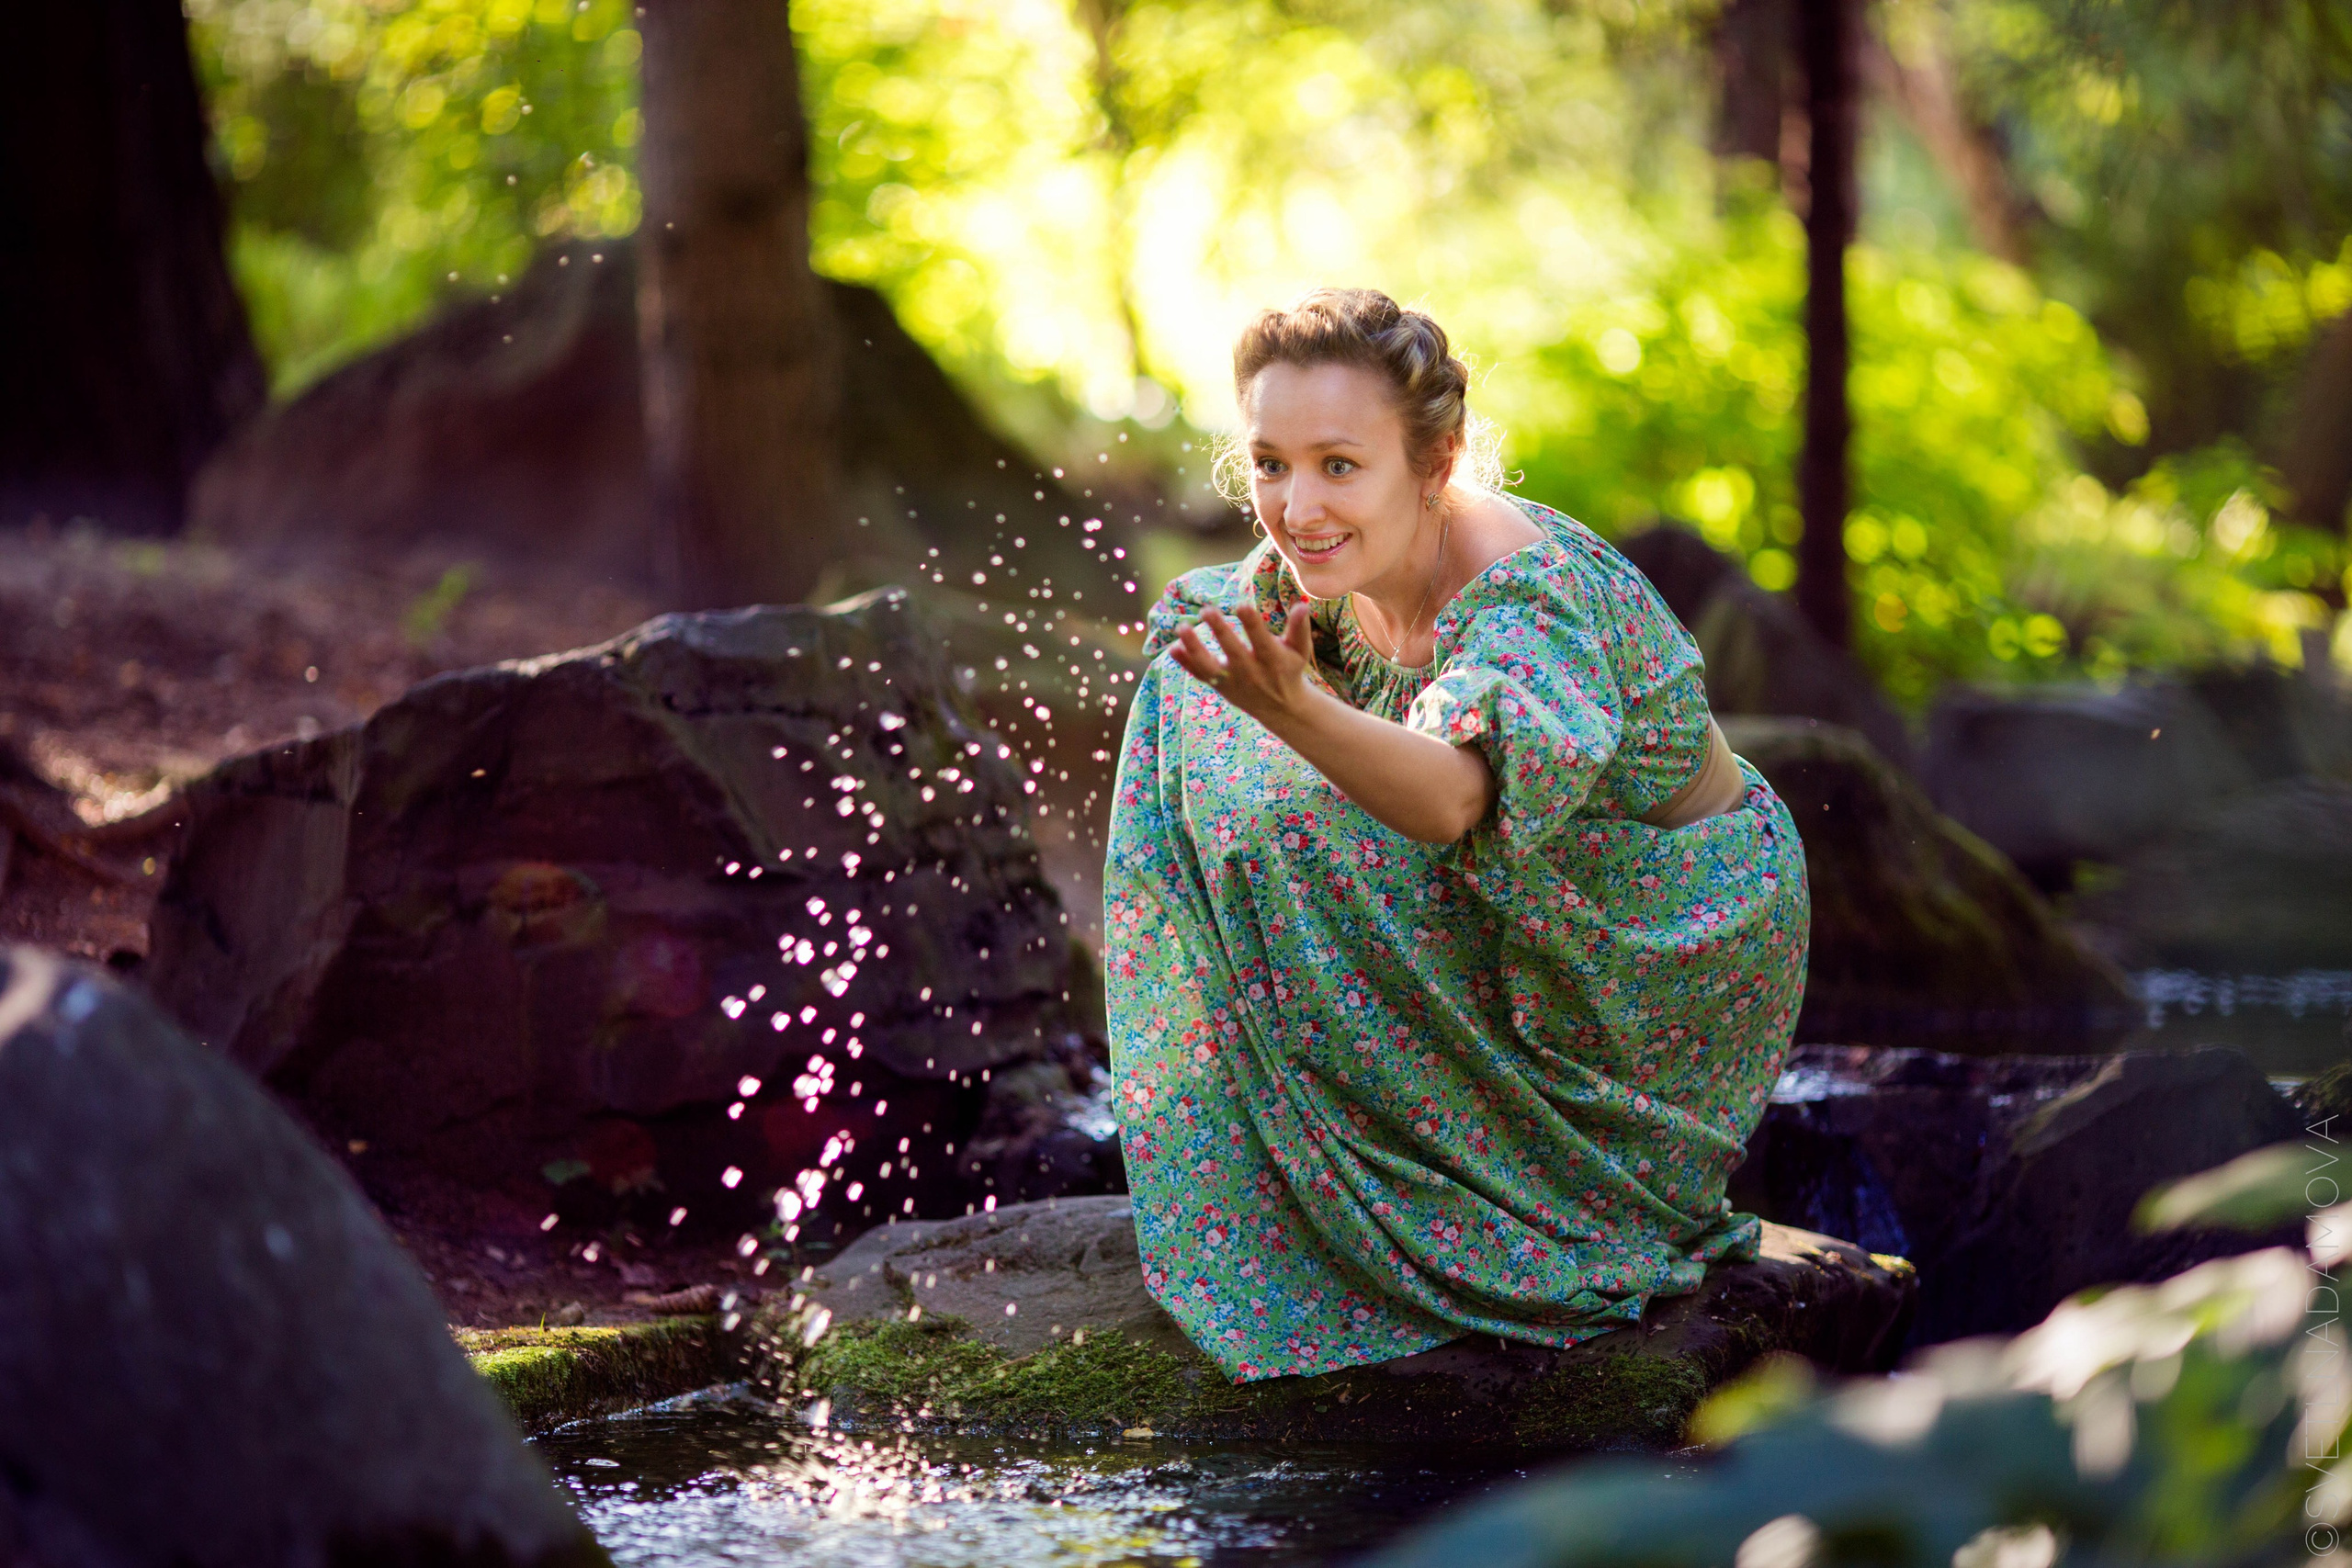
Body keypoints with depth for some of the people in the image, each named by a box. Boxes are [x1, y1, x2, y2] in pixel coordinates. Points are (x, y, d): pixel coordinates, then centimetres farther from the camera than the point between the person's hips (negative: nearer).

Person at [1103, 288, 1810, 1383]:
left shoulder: (1534, 595, -35)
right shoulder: (1345, 565, -11)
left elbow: (1456, 795, -57)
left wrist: (1297, 712, -73)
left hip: (1678, 952, -8)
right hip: (1533, 910, 8)